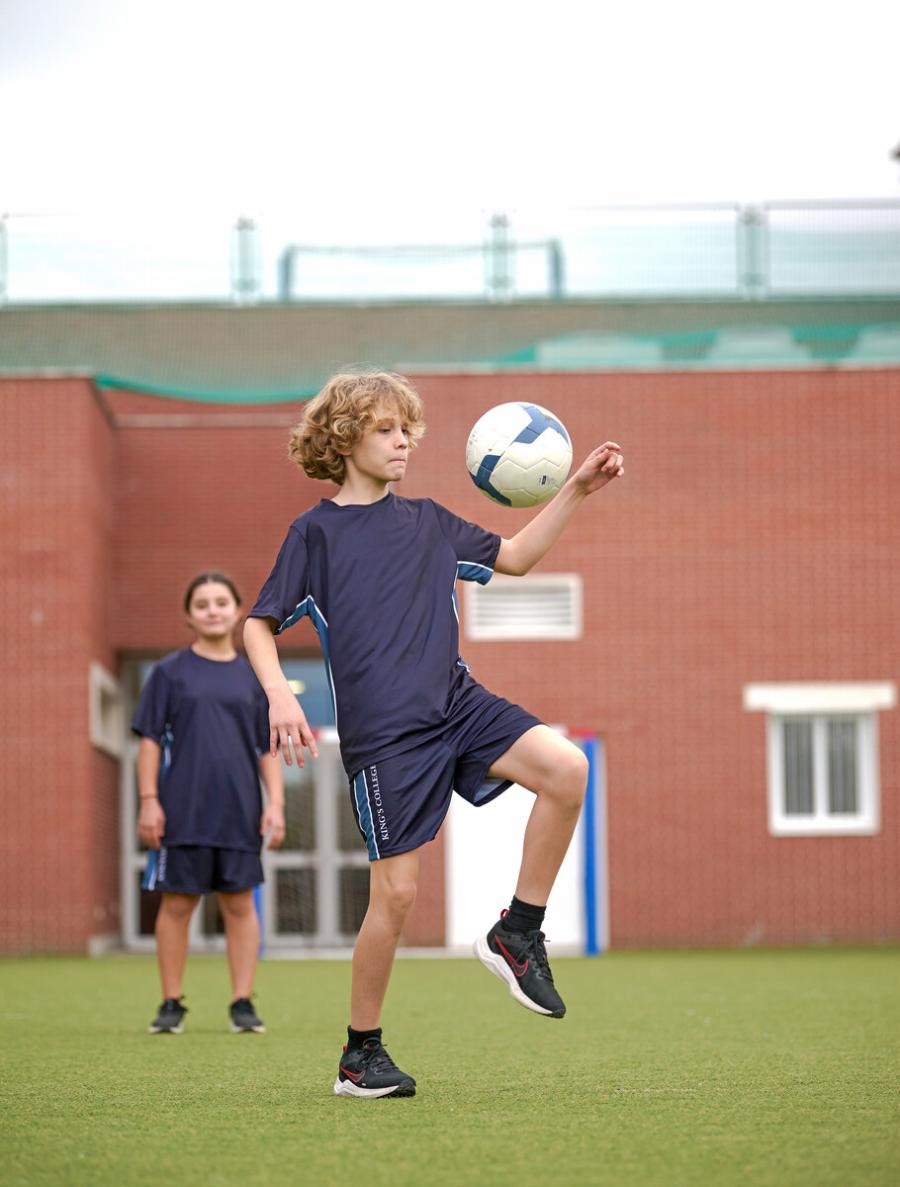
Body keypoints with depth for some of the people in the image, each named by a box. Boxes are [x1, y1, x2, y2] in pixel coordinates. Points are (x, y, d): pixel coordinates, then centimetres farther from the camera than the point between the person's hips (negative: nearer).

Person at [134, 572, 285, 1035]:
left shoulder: (253, 677, 11)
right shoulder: (170, 672, 4)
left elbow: (268, 749, 11)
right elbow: (150, 740, 2)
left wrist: (276, 805, 1)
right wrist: (148, 801, -6)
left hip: (239, 814, 2)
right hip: (181, 811, -2)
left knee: (240, 905, 2)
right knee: (176, 904, 1)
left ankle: (243, 1003, 6)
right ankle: (171, 1005, 9)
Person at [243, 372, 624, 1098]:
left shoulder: (427, 521, 15)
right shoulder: (316, 532, 1)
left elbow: (515, 557, 25)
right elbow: (259, 625, 2)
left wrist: (575, 491, 16)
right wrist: (279, 694, -15)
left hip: (457, 704, 5)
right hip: (382, 733, -5)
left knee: (566, 768, -20)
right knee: (397, 891, -8)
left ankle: (518, 936, -6)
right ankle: (362, 1053, 9)